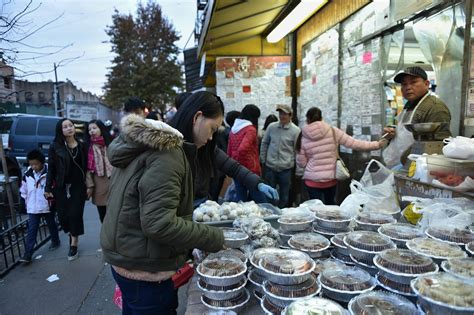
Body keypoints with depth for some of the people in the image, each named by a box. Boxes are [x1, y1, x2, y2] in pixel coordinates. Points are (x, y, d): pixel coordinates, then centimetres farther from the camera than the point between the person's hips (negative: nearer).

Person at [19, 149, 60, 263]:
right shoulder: (27, 174, -2)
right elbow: (23, 191, 10)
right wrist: (28, 202, 9)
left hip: (48, 206, -2)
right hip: (33, 208, 2)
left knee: (52, 226, 17)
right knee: (31, 230, 1)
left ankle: (55, 241, 39)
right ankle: (28, 254, 3)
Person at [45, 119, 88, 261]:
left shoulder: (82, 145, 0)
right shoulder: (55, 147, -3)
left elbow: (86, 166, 2)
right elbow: (51, 168, -1)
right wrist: (48, 188, -3)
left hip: (78, 186, 0)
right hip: (61, 187, 0)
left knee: (75, 214, 0)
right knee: (63, 215, 4)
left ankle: (74, 245, 15)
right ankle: (71, 234, 35)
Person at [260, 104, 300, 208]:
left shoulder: (295, 130, -7)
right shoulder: (271, 127, 2)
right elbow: (264, 143, 11)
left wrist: (292, 162, -4)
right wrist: (263, 159, 8)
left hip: (286, 168, -2)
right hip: (270, 166, 2)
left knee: (284, 195, 12)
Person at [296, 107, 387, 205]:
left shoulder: (302, 138, -7)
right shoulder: (333, 131, -5)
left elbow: (301, 163, -3)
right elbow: (354, 143, -4)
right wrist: (376, 144, 5)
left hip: (313, 180, -2)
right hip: (331, 178, 3)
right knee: (331, 204, 26)